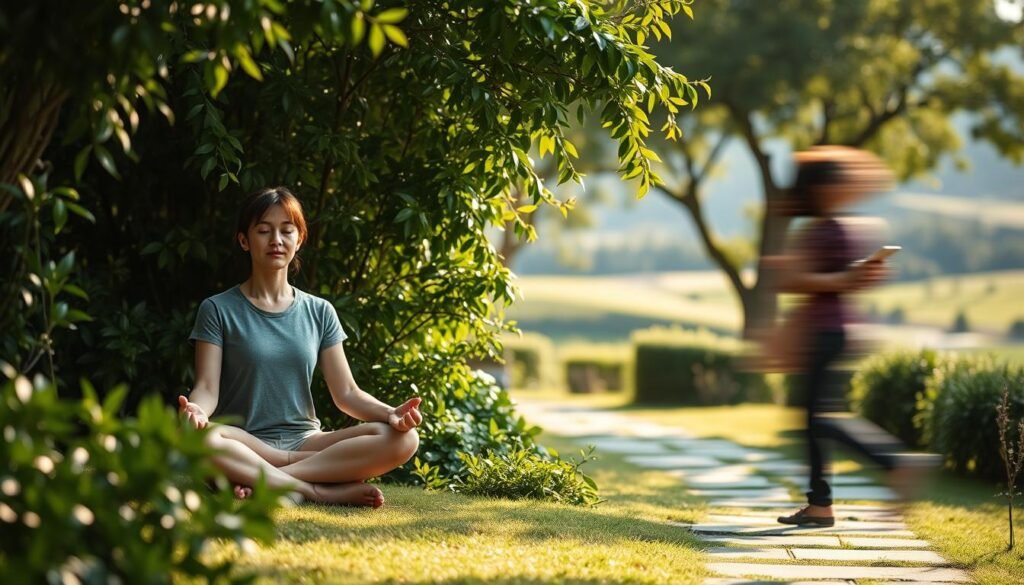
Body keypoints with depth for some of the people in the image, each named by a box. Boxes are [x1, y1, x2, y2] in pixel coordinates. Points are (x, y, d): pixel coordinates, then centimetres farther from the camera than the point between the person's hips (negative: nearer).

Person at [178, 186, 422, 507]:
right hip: (245, 442, -3)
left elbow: (346, 393, 8)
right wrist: (196, 409, -31)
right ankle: (320, 490, -30)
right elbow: (207, 388, -6)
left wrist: (390, 413, -14)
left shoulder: (319, 312, 13)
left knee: (402, 439, -23)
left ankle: (263, 482, -29)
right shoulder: (218, 310, 4)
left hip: (304, 441, 4)